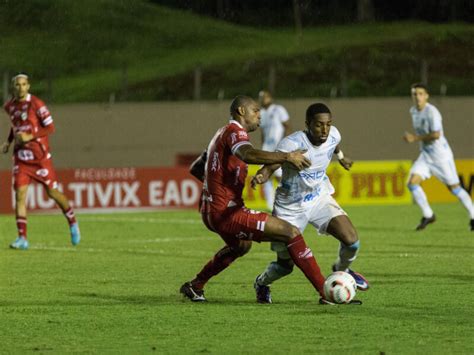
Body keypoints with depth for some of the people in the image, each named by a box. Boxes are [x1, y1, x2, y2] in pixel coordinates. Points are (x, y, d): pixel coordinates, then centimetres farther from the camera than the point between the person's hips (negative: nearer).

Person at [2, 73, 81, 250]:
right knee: (20, 194, -9)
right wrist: (9, 141, 14)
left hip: (39, 155, -4)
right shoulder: (9, 106, 6)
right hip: (21, 156, 4)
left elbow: (50, 127, -12)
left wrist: (30, 137, -20)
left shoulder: (37, 105, -12)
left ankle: (72, 223, 28)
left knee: (52, 192, 3)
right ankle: (22, 238, -8)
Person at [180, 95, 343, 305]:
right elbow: (248, 155, -34)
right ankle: (325, 291, -19)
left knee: (241, 246, 40)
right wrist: (287, 157, -35)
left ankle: (194, 287, 46)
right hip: (225, 211, -11)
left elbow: (195, 169, 28)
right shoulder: (234, 131, -10)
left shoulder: (222, 134, 19)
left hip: (210, 212, 11)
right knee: (291, 232, -15)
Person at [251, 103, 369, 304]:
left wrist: (340, 156, 36)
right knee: (285, 265, 1)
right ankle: (262, 283, 37)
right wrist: (261, 176, -64)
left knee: (351, 240, -15)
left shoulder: (333, 135, -11)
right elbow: (270, 166, -41)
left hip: (319, 198, 5)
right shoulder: (292, 143, -31)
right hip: (290, 207, -5)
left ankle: (342, 270, 21)